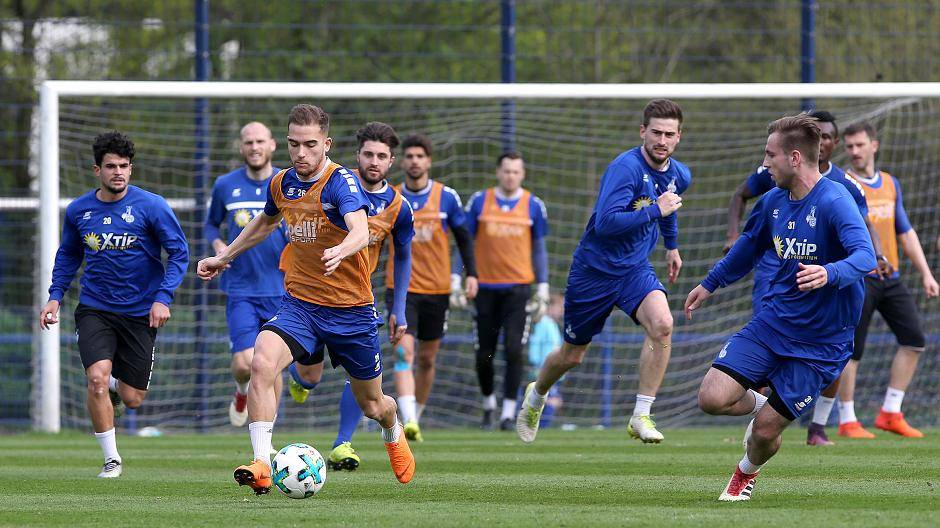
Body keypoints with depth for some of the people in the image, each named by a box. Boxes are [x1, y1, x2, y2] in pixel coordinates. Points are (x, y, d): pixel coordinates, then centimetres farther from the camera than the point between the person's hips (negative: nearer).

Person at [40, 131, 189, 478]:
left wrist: (163, 298, -15)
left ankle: (115, 387, 41)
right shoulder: (78, 210, 0)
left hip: (140, 313, -1)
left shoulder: (151, 206, -9)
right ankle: (111, 459, -6)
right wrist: (55, 296, 6)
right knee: (98, 377, -22)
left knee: (132, 399, 2)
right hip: (94, 308, 1)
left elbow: (179, 253, -5)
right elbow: (68, 254, 17)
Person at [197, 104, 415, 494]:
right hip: (299, 302, 3)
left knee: (371, 405, 13)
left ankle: (393, 434, 51)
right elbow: (265, 222, 26)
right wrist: (225, 257, 31)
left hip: (351, 309, -3)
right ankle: (261, 465, -28)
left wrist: (339, 252, -57)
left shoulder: (341, 181, -17)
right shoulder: (281, 184, 1)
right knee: (261, 363, -28)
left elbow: (360, 232, -36)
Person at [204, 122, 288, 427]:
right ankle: (241, 391, 22)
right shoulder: (225, 186, 3)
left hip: (280, 290, 1)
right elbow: (211, 224, 18)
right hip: (240, 290, -1)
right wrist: (216, 243, -4)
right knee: (245, 363, -15)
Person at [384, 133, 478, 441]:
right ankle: (408, 422, -29)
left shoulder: (446, 197, 1)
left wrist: (471, 273, -1)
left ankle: (416, 417, 27)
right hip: (401, 288, -2)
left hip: (437, 289, 2)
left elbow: (463, 238, 9)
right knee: (404, 350, -20)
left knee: (427, 359, 10)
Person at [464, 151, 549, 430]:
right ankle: (488, 404, 29)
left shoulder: (533, 205, 4)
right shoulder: (479, 202, 2)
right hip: (486, 288, 1)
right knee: (484, 355, 5)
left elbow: (539, 250, 11)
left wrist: (543, 289, 7)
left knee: (513, 350, -13)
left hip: (518, 287, -1)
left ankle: (508, 412, -7)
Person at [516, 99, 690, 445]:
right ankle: (536, 396, 45)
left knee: (662, 324, -26)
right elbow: (606, 222, -34)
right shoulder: (626, 168, -24)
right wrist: (655, 210, -33)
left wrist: (672, 246, 37)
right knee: (572, 356, 10)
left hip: (635, 268, 5)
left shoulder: (679, 176, 0)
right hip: (594, 270, -5)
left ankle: (641, 416, -20)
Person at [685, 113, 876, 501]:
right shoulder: (773, 202, 3)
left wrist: (829, 273, -54)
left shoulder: (834, 201, -20)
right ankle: (760, 404, 22)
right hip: (772, 322, 6)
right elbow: (749, 248, 24)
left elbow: (865, 257, -34)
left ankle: (748, 470, 34)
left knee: (766, 431, -3)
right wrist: (710, 284, 36)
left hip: (820, 342, -6)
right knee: (712, 398, -13)